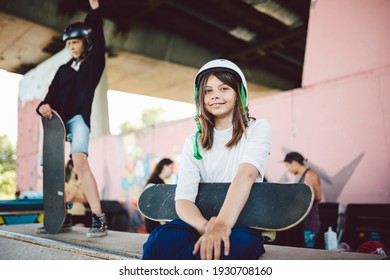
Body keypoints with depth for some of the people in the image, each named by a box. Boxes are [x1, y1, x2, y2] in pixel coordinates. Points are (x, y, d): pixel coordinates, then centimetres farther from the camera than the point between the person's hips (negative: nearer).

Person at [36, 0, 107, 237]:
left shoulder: (94, 63, 10)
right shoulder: (63, 70, 22)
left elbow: (98, 33, -2)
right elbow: (52, 95, 12)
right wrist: (44, 106, -10)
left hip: (78, 118, -6)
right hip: (58, 120, 6)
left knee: (80, 160, -26)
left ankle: (99, 218, -30)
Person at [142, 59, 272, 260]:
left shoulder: (257, 129, 1)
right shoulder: (193, 143, 7)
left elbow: (246, 174, -20)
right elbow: (183, 199, -7)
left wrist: (222, 225, -38)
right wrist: (206, 227, -29)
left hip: (243, 224, -1)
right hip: (201, 222, 2)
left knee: (241, 243, -38)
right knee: (160, 239, -32)